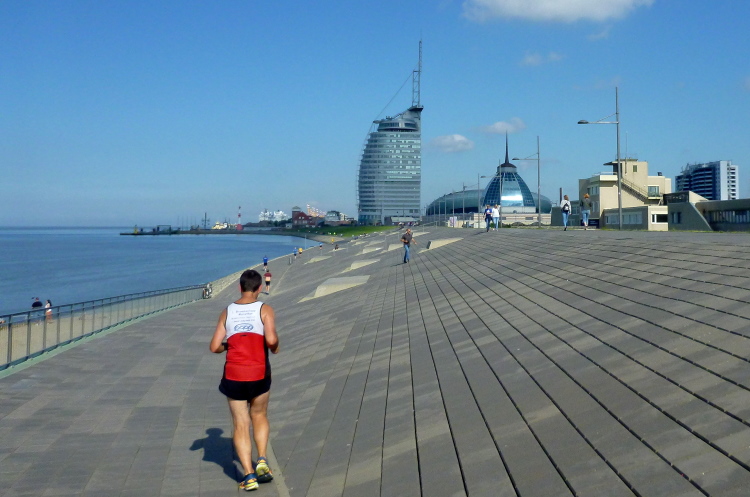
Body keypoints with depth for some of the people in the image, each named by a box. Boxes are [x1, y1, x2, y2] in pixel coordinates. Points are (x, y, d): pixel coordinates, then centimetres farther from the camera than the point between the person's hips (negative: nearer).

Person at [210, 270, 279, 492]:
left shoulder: (227, 312, 5)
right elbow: (271, 339, -18)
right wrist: (275, 347, 4)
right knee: (259, 416, 23)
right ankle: (262, 461, 10)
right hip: (259, 374, -1)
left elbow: (215, 347, 1)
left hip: (233, 376, 1)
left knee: (240, 425, 9)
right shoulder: (264, 309, -2)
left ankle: (249, 476, 5)